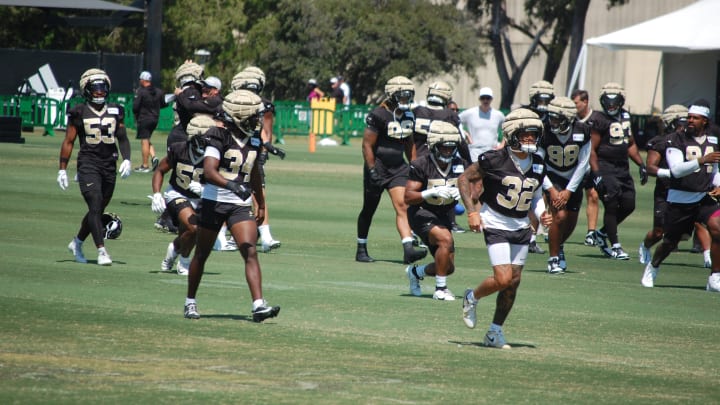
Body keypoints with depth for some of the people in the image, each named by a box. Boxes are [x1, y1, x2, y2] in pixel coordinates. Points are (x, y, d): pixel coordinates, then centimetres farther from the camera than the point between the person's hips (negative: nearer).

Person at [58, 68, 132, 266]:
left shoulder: (115, 112, 9)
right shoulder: (79, 113, 0)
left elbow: (122, 138, 10)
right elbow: (68, 141, 3)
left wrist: (127, 159, -6)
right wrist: (62, 169, 1)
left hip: (109, 167, 4)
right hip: (88, 165, -4)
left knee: (98, 210, 11)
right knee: (95, 207, -15)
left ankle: (77, 242, 32)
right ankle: (101, 250, -17)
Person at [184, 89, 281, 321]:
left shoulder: (254, 140, 5)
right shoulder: (219, 137, -15)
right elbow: (209, 171, -27)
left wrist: (260, 204, 28)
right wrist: (232, 185, -43)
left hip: (241, 205, 4)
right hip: (214, 203, -4)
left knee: (250, 253, -12)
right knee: (201, 255, 11)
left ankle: (259, 305, -20)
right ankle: (190, 302, 27)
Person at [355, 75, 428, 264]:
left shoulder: (408, 116, 7)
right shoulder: (379, 115, -15)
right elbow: (367, 144, -14)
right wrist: (372, 170, -18)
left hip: (398, 168, 5)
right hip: (378, 167, -5)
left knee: (402, 206, -10)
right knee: (369, 210, 9)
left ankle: (408, 250, -20)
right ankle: (361, 250, 22)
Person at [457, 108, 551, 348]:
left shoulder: (538, 166, 3)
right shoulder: (495, 160, -15)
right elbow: (465, 178, -6)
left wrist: (541, 214, -2)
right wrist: (472, 211, -14)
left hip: (521, 228, 6)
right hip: (496, 225, -6)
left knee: (513, 283, 5)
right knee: (503, 279, -16)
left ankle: (495, 332, 18)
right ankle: (472, 297, 15)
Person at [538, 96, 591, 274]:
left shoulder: (582, 132, -19)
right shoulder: (545, 133, -22)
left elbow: (583, 164, -12)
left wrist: (569, 191, -15)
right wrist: (551, 190, -21)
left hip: (573, 179, 3)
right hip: (552, 178, -3)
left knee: (571, 222, 9)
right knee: (560, 216, -20)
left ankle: (558, 246, 41)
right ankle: (553, 259, -5)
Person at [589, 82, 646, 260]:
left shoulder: (625, 117, 12)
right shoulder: (599, 120, -11)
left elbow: (630, 144, 23)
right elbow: (591, 150, -13)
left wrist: (641, 165, 17)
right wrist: (596, 174, -20)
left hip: (623, 168, 8)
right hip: (605, 168, -7)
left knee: (628, 205, 5)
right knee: (612, 205, -9)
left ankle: (602, 233, 24)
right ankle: (615, 246, 0)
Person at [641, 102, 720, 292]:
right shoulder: (676, 139, -9)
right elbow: (676, 170, -22)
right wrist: (702, 160, -32)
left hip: (704, 198, 3)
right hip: (680, 200, -3)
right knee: (670, 242, 8)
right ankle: (653, 267, 42)